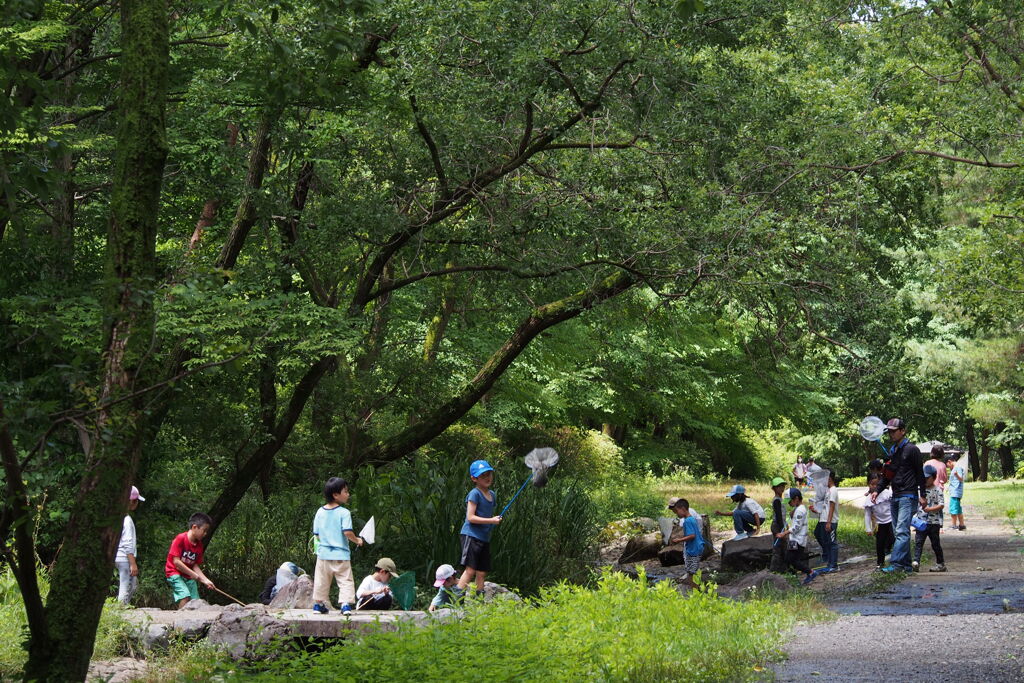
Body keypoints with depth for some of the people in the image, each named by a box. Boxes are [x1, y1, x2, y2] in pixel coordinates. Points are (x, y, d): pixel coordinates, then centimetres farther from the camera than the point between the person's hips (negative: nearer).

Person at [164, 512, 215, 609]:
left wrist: (205, 580, -7)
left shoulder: (199, 545, 5)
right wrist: (194, 575, -17)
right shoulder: (180, 539, -16)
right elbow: (176, 561, -19)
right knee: (185, 596, -26)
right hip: (175, 573, -7)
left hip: (189, 577, 7)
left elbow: (195, 565, 7)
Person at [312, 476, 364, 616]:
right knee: (345, 581, 0)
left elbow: (316, 534, 6)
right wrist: (357, 540, -3)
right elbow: (347, 532, -21)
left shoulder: (320, 512, 3)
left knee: (321, 581, 16)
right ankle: (346, 604, -12)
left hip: (323, 553, 5)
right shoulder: (344, 513, -13)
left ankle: (318, 604, 22)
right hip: (341, 554, -4)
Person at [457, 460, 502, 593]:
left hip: (485, 537, 8)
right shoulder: (474, 494, -9)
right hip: (471, 535, -8)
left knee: (482, 573, 7)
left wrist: (496, 520, 8)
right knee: (470, 570, -15)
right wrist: (491, 521, -18)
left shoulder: (492, 495, 16)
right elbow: (470, 517, -16)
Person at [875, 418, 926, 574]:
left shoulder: (911, 450, -4)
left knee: (901, 531, -16)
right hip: (895, 497, 8)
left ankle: (896, 563, -24)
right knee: (897, 532, 7)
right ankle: (906, 565, 11)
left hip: (908, 496, -8)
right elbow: (886, 475, 22)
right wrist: (877, 490, 9)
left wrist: (922, 495, -11)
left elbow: (920, 473, -6)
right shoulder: (892, 451, 18)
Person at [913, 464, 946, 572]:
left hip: (934, 522, -5)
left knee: (935, 543, 5)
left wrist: (930, 509, -21)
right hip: (922, 521, 5)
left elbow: (941, 505, -12)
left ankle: (941, 564, 17)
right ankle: (916, 562, -14)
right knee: (918, 541, -8)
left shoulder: (937, 490, -6)